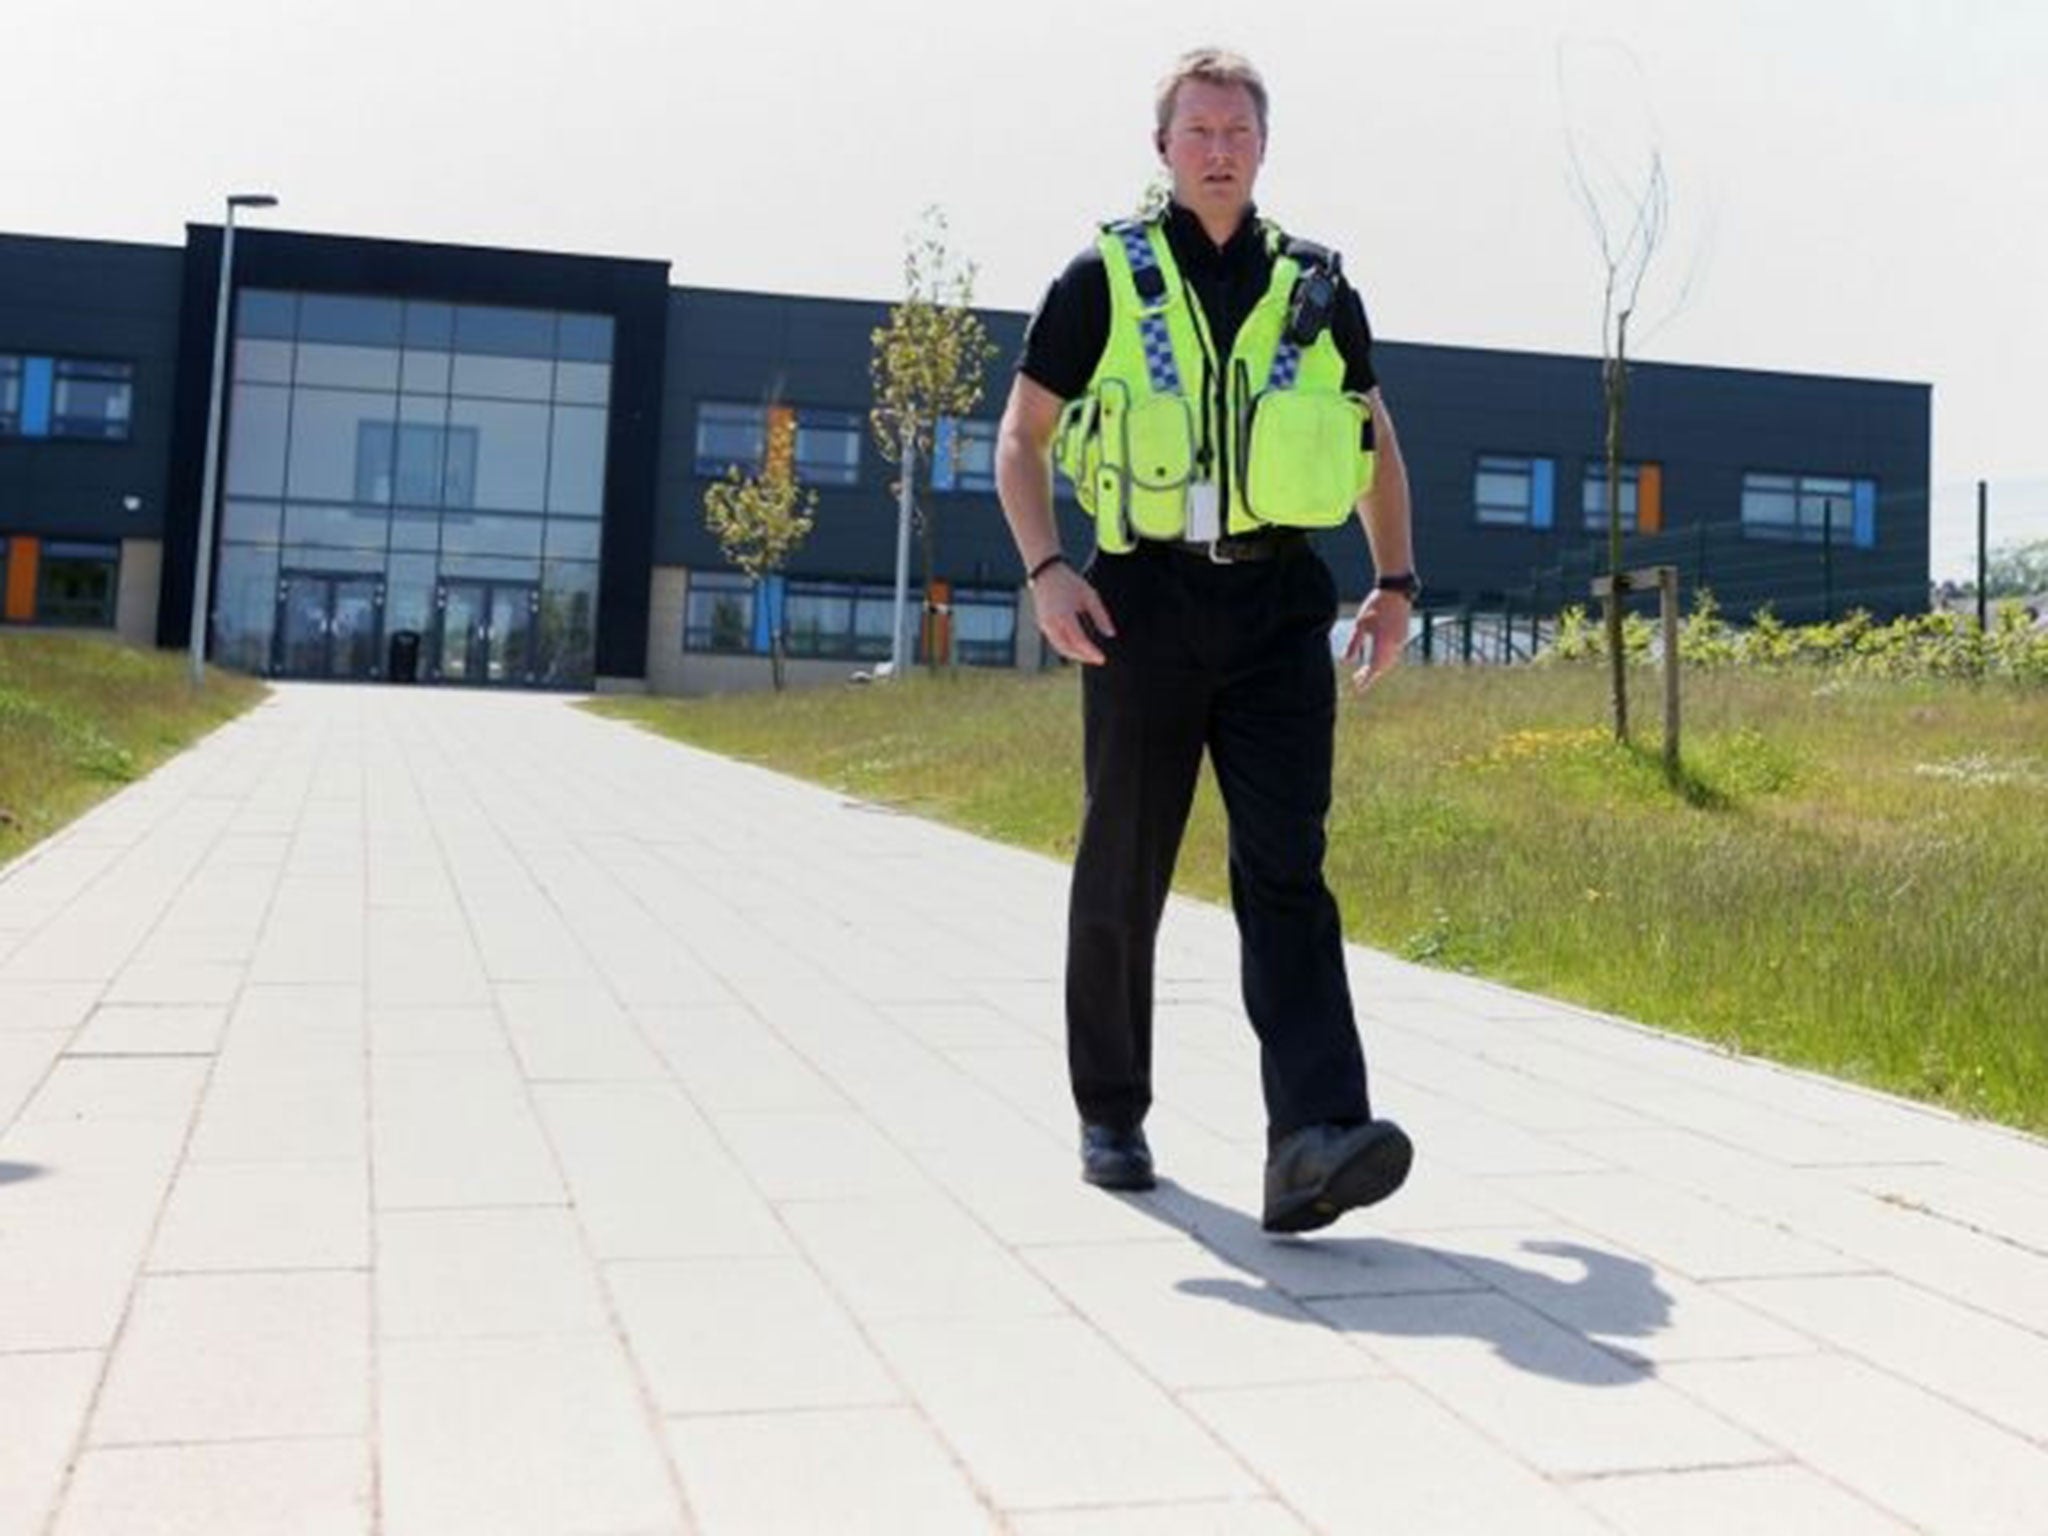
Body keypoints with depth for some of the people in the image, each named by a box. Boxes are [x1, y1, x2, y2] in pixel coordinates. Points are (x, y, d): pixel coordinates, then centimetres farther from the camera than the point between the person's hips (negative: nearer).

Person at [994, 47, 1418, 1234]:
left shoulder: (1318, 288, 12)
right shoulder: (1104, 279, 5)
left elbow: (1377, 443, 21)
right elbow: (1022, 437, 7)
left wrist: (1397, 582, 10)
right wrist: (1046, 568, -8)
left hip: (1281, 610, 1)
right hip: (1146, 604, -1)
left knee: (1287, 870, -11)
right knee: (1123, 876, 6)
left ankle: (1316, 1141, -20)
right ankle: (1112, 1115, 23)